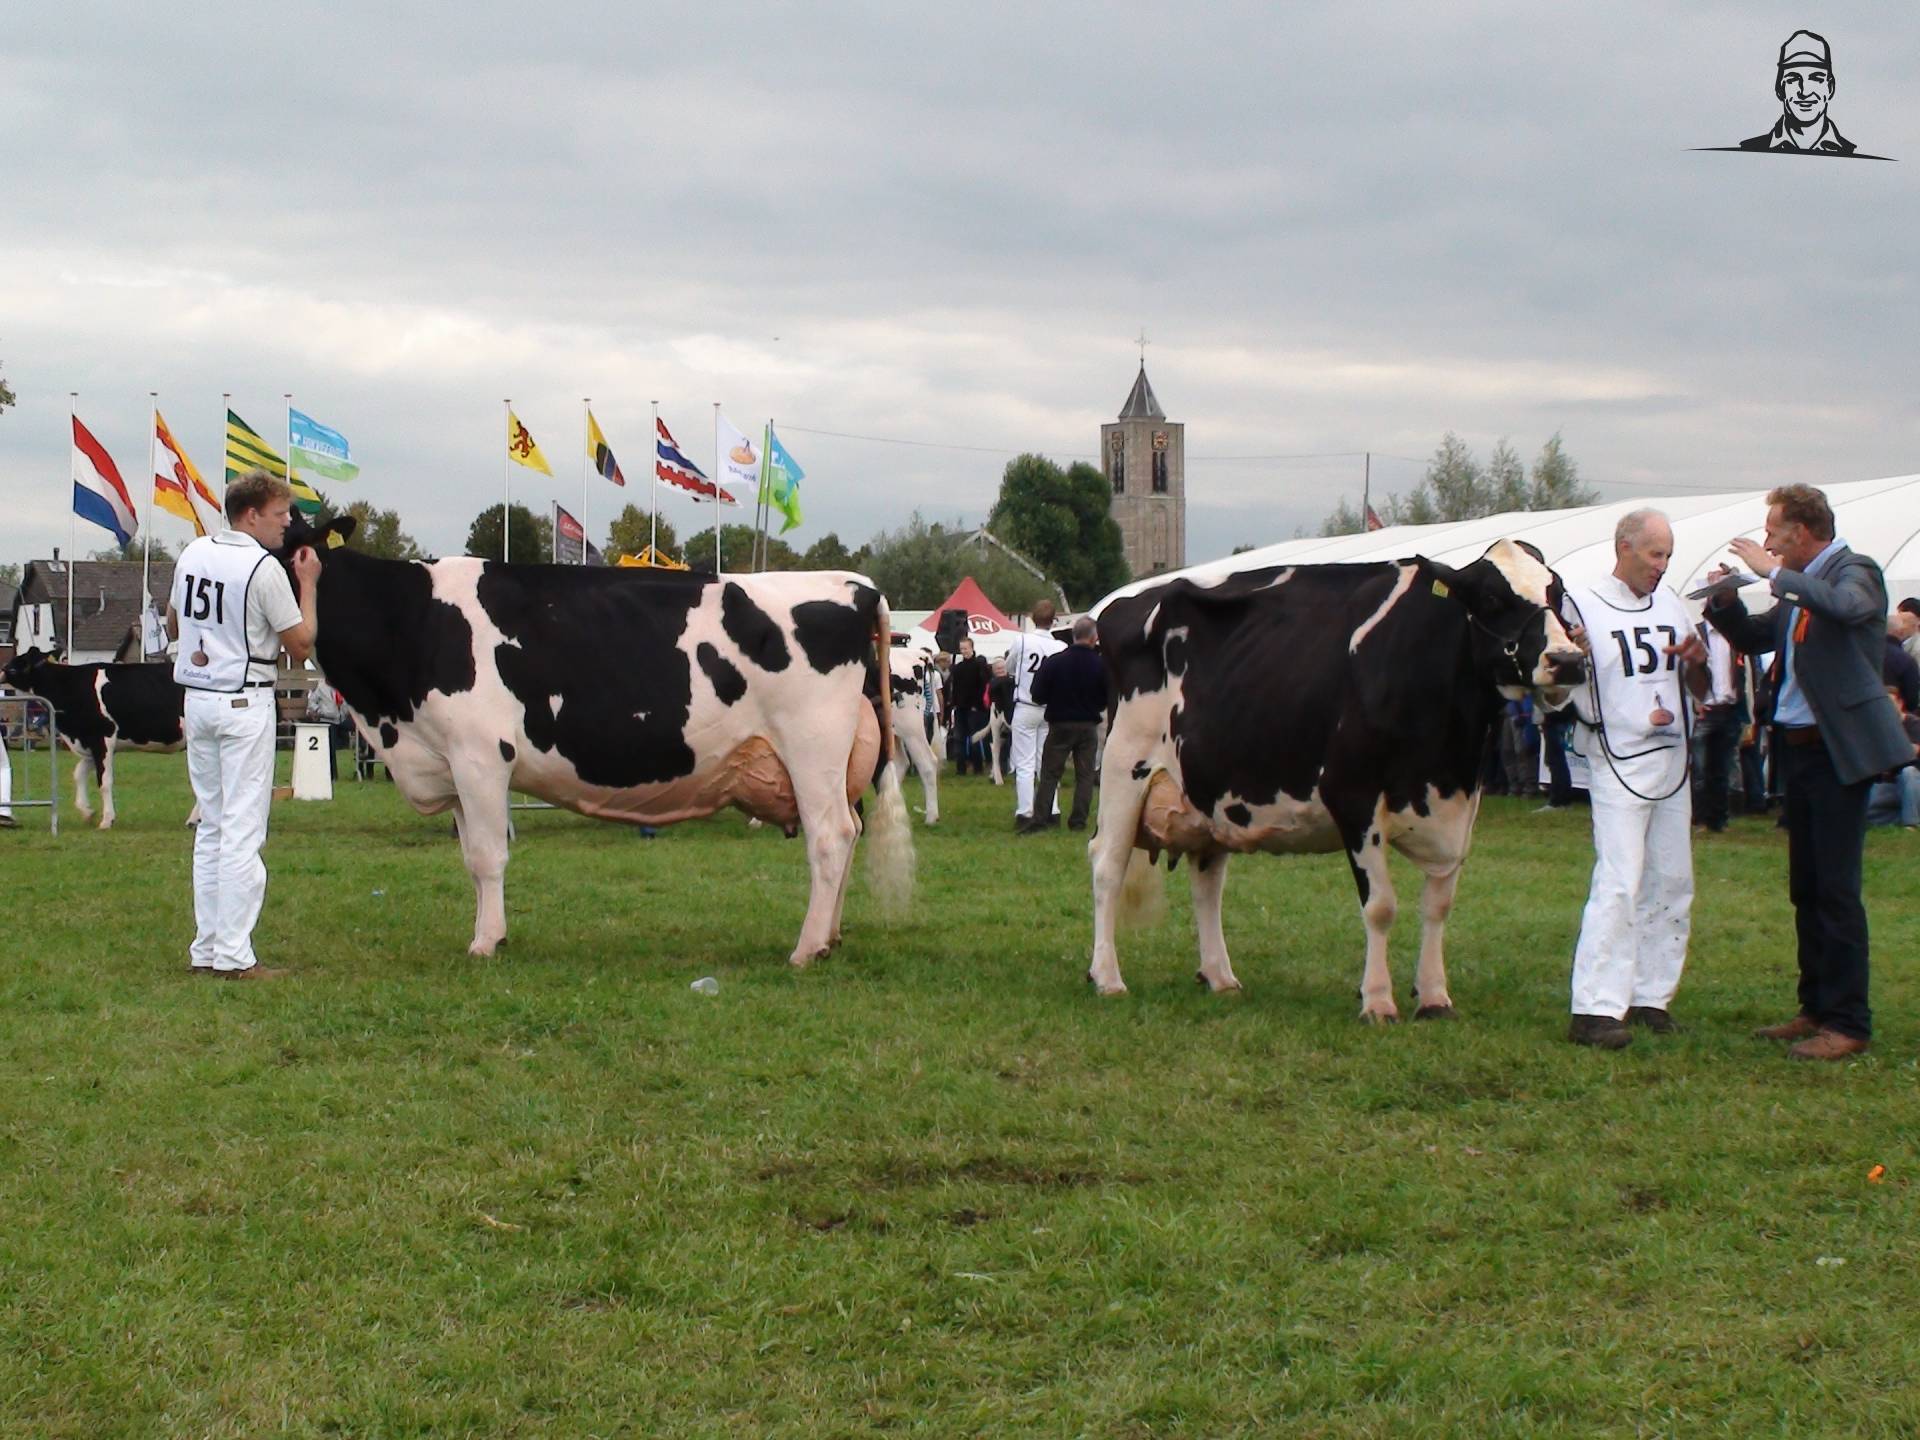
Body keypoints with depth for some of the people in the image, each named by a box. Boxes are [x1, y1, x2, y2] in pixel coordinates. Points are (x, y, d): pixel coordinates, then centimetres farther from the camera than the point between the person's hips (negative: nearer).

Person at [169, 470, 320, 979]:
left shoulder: (193, 554, 8)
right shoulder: (264, 568, -14)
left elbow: (173, 627, 20)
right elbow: (301, 645, -8)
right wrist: (308, 584, 1)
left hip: (197, 699, 7)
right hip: (245, 703, -7)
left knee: (210, 827, 12)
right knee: (243, 832, -5)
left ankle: (206, 950, 13)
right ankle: (234, 956, -6)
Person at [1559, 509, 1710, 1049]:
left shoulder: (1671, 606, 11)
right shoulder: (1581, 605, -6)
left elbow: (1699, 689, 17)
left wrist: (1697, 659, -5)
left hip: (1672, 761, 7)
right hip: (1617, 764, -7)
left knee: (1672, 883, 9)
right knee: (1619, 882, -14)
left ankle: (1650, 997, 18)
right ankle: (1595, 1009, -17)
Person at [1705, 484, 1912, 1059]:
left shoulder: (1855, 571, -11)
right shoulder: (1798, 587, 12)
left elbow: (1848, 607, -34)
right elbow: (1755, 638, 24)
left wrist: (1775, 573, -28)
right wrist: (1725, 602, 5)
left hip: (1839, 751, -9)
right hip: (1798, 747, 9)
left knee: (1836, 889, -8)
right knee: (1806, 888, 14)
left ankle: (1848, 1022, -4)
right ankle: (1817, 1009, 23)